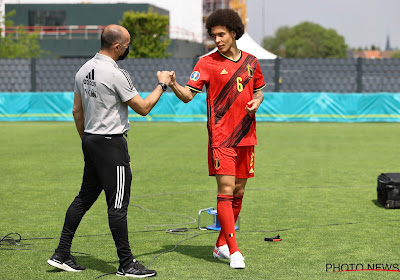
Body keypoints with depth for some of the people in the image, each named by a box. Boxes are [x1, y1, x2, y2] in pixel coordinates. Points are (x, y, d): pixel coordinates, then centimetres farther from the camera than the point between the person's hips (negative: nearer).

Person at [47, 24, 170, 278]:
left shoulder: (84, 70, 9)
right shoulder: (116, 74, -17)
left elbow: (77, 111, 15)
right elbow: (143, 108, -11)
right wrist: (162, 85, 3)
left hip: (90, 140, 9)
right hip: (111, 143, -9)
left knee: (85, 197, 15)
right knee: (118, 204, -3)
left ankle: (62, 254, 17)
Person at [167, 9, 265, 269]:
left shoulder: (251, 61, 9)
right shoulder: (207, 63, -4)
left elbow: (259, 90, 22)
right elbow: (188, 94, -10)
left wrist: (257, 102, 0)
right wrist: (174, 85, -30)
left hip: (246, 137, 5)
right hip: (221, 137, -5)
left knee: (238, 193, 9)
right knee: (226, 191, -12)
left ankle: (221, 245, 22)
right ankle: (234, 252, -12)